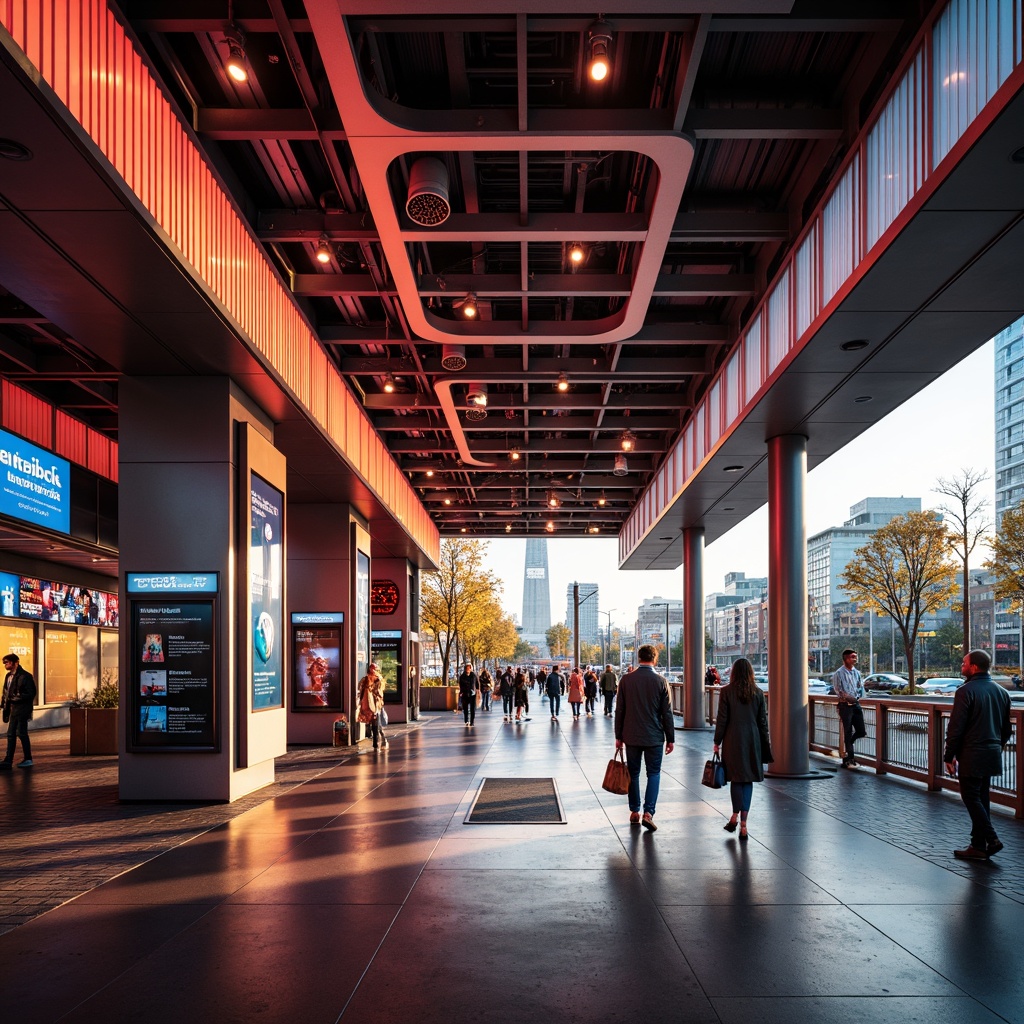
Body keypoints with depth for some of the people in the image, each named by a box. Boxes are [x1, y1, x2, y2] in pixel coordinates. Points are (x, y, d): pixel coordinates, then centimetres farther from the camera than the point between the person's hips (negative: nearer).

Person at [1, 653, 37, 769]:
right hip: (13, 710, 8)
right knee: (11, 734, 9)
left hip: (22, 709, -8)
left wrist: (14, 698, -19)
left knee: (21, 733, -1)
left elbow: (30, 694, -16)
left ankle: (28, 759, 9)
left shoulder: (24, 676, -14)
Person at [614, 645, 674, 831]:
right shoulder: (661, 681, -8)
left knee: (633, 773, 13)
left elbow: (619, 710, 0)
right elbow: (667, 713, -5)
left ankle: (634, 813, 18)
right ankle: (648, 812, -4)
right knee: (654, 773, 8)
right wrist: (670, 738, 4)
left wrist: (618, 736, 8)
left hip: (631, 736, 1)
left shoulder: (626, 679, -4)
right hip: (654, 737, -1)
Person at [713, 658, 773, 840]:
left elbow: (722, 719, -7)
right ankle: (743, 823, 4)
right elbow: (763, 722, 4)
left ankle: (735, 816, 4)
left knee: (736, 778, 12)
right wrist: (765, 744, 13)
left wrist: (717, 742, 2)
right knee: (748, 780, 7)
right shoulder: (758, 693, 1)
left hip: (733, 741, -2)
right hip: (753, 741, 2)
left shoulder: (727, 691, -7)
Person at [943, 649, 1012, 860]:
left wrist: (949, 756, -8)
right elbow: (1006, 729, 15)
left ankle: (991, 839, -7)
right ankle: (979, 844, 16)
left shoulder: (966, 691, -15)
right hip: (993, 754, 8)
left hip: (971, 756, -8)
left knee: (971, 798, 0)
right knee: (981, 798, 14)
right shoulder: (1001, 692, 9)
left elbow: (955, 728, -16)